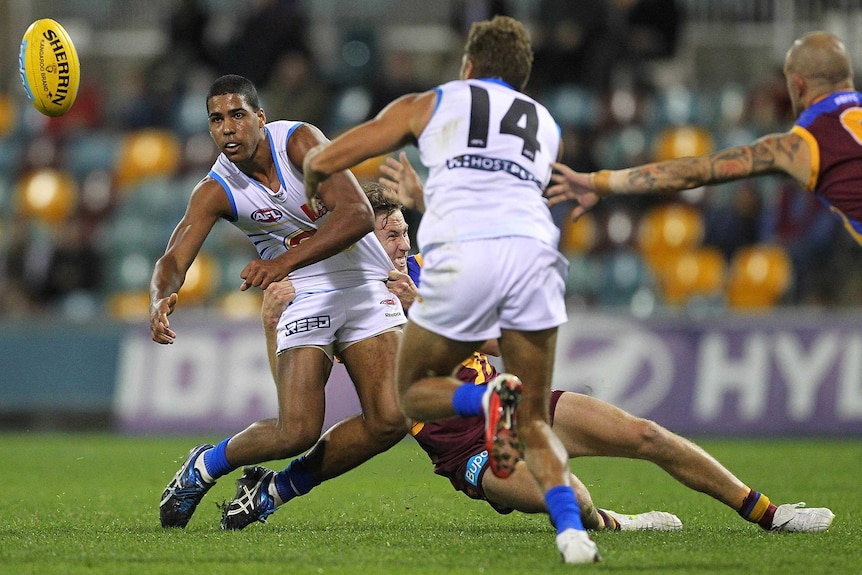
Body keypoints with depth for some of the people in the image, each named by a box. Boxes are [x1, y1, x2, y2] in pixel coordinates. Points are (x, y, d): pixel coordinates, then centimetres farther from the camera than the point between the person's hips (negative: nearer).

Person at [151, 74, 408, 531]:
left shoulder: (299, 142, -17)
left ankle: (275, 490, 5)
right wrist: (161, 299, -42)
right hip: (304, 299, -1)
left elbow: (358, 214, -28)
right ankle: (204, 466, 11)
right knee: (298, 431, -18)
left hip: (364, 283, 1)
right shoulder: (215, 191, -10)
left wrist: (285, 261, -38)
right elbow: (174, 258, -17)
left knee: (389, 421, -14)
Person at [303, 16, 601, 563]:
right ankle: (572, 530, -11)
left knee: (414, 392, 20)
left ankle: (488, 398, -13)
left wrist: (314, 190, 46)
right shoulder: (547, 126, 31)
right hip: (534, 251, 2)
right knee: (535, 421, 15)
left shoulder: (429, 104, 24)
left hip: (463, 256, -2)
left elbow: (322, 159, 23)